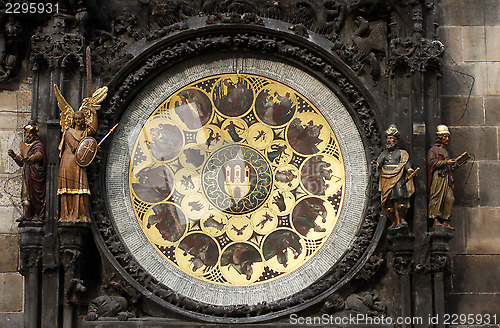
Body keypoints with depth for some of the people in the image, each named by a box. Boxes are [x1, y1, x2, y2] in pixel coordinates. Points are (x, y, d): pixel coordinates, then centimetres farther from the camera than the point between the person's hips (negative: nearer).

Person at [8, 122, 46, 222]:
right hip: (26, 174, 7)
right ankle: (26, 215, -4)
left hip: (36, 173, -7)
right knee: (26, 193, -1)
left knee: (36, 193, -7)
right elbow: (21, 162, 22)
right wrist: (14, 155, 3)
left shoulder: (38, 145, -3)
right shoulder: (24, 146, 20)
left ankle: (39, 216, -4)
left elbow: (39, 155, -25)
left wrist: (30, 158, -45)